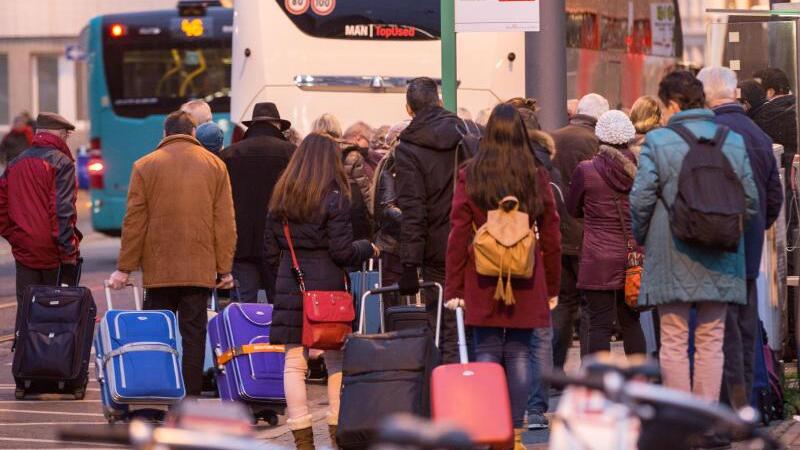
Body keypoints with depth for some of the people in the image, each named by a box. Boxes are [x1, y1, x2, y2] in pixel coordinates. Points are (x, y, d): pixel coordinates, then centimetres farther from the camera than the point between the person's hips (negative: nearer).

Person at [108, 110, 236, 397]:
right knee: (194, 334, 2)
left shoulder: (145, 166, 2)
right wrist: (225, 268, 8)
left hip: (159, 268, -1)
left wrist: (124, 267, 5)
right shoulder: (215, 165, 7)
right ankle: (191, 398, -2)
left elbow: (134, 220, 1)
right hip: (201, 268, 1)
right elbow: (225, 221, 5)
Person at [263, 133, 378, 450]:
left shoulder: (281, 197, 7)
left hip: (289, 289, 3)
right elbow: (342, 251, -10)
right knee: (337, 362, 7)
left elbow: (270, 251, 9)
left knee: (294, 364, 3)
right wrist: (368, 249, 9)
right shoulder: (334, 197, -7)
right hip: (327, 287, -3)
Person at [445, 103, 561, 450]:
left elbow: (458, 235, -2)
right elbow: (551, 236, 4)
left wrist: (453, 287, 2)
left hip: (482, 282, 0)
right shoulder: (537, 177, 0)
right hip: (526, 282, 0)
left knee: (487, 352, 5)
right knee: (519, 353, 5)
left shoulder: (470, 176, -2)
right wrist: (552, 287, 13)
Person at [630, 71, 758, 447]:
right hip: (720, 261, 3)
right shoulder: (734, 141, 3)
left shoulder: (657, 142, -7)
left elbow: (641, 200, -7)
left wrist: (642, 239, 9)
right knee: (711, 343, 7)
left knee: (674, 343, 4)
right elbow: (751, 198, 4)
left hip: (671, 260, -3)